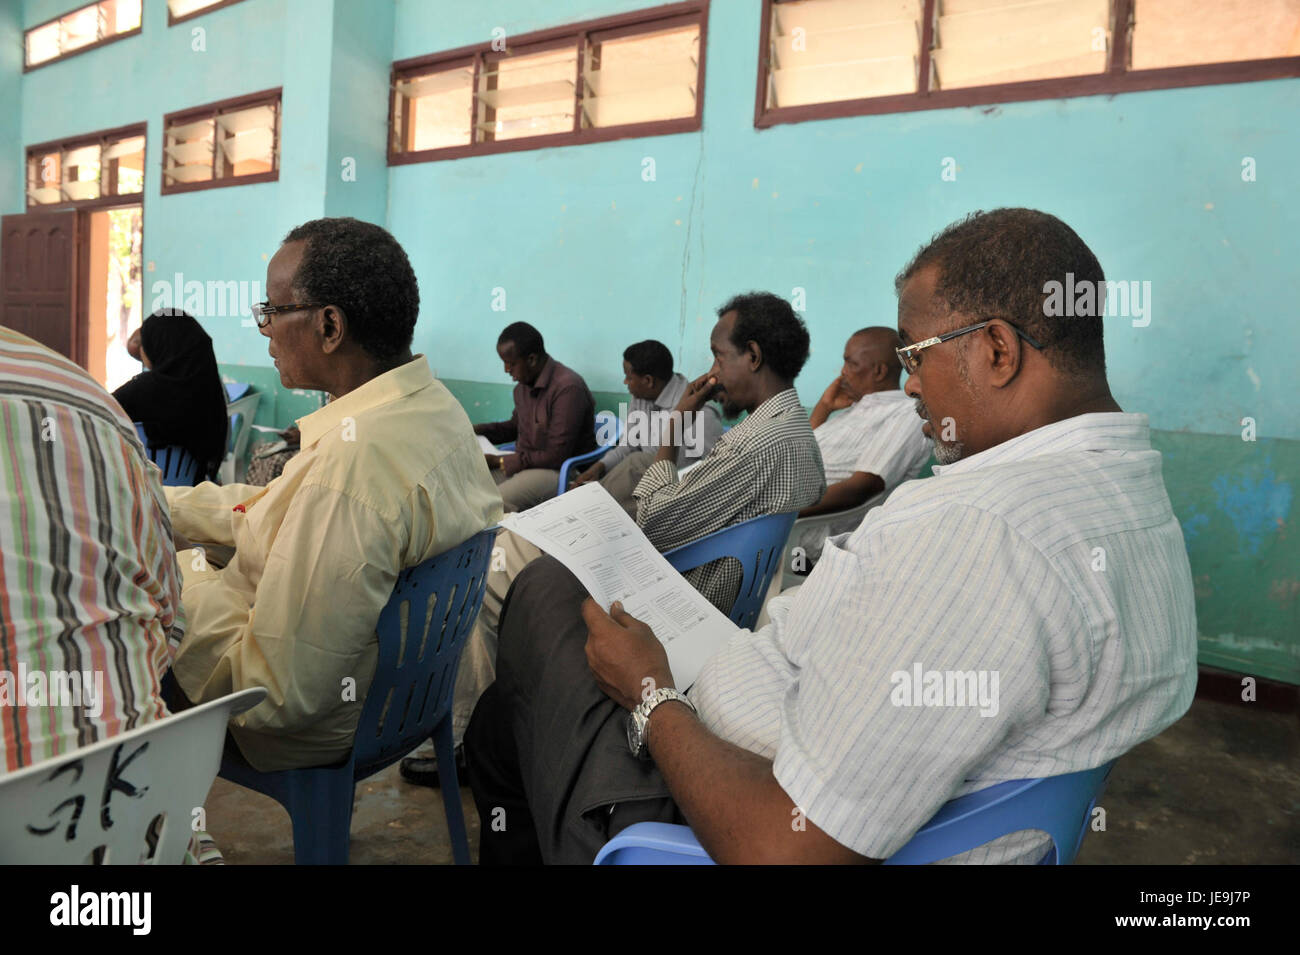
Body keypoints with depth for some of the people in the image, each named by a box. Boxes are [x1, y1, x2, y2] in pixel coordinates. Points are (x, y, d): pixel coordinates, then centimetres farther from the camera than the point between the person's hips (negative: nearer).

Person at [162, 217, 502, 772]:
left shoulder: (351, 458, -35)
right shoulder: (433, 404, -4)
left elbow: (277, 693, -30)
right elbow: (292, 513, 10)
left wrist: (176, 575, -16)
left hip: (306, 732, -8)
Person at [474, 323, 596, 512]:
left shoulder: (568, 387, -21)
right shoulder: (523, 384, 6)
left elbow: (556, 457, -20)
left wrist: (499, 461, -16)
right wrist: (477, 431, 10)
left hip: (560, 471, -8)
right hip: (524, 462, 8)